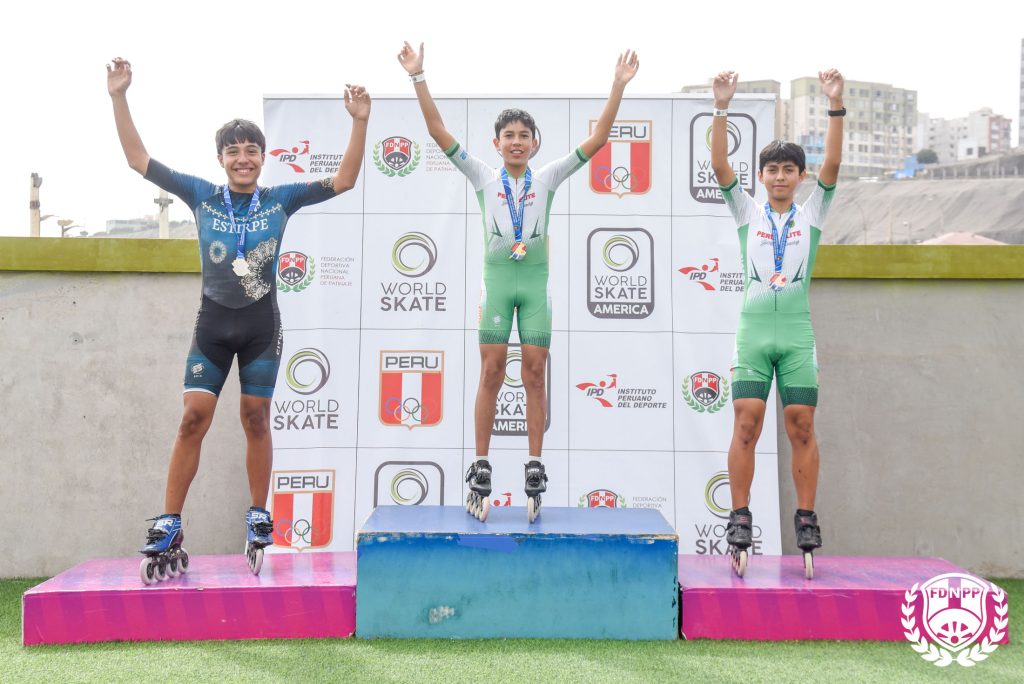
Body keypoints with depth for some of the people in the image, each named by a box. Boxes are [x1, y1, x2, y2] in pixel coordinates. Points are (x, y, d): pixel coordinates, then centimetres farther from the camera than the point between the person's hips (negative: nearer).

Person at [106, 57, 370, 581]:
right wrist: (119, 98, -7)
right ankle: (167, 531, 0)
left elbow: (344, 180, -3)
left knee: (256, 420, 6)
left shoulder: (281, 199, -1)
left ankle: (259, 522, 18)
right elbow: (140, 160, 1)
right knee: (193, 419, -5)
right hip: (212, 323, 0)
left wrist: (359, 122, -12)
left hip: (261, 325, 0)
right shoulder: (202, 195, 0)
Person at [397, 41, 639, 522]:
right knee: (491, 374, -2)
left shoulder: (547, 178, 7)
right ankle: (480, 470, 3)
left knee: (535, 375, 1)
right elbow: (439, 132, -1)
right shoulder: (484, 178, 5)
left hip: (536, 282, 1)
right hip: (496, 279, -1)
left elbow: (597, 139, 2)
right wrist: (418, 78, -7)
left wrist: (618, 86, -3)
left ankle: (535, 469, 6)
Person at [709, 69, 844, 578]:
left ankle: (806, 520, 8)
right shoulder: (748, 212, 9)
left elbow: (833, 163, -2)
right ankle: (740, 520, 0)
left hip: (797, 332, 1)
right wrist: (722, 108, -11)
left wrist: (836, 106, -11)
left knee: (802, 427, 0)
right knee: (746, 425, -6)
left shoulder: (811, 214, 10)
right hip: (753, 329, 0)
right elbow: (719, 165, -1)